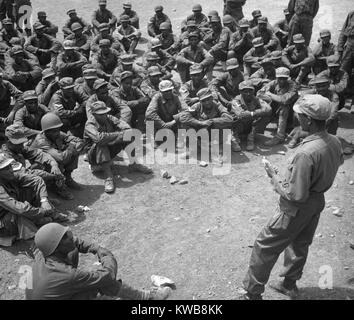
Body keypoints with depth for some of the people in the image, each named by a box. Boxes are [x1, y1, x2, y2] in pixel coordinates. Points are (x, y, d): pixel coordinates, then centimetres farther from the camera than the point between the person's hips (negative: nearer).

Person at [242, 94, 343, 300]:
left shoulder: (306, 153, -35)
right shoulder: (335, 142, -9)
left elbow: (296, 195, -30)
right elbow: (338, 162, 14)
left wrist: (275, 177, -15)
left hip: (297, 208, -8)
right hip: (319, 201, 8)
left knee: (265, 246, 7)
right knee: (300, 244, 26)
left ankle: (253, 293, 20)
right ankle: (290, 285, 47)